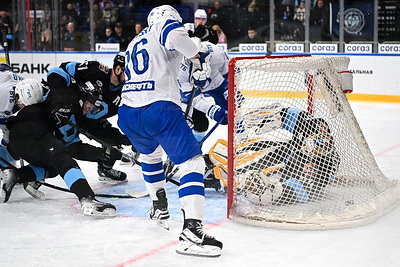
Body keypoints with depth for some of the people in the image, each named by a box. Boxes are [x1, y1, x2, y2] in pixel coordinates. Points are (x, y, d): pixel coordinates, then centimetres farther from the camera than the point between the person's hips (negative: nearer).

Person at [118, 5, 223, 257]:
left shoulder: (134, 44, 31)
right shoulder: (166, 25, 9)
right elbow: (176, 36, -17)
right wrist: (198, 57, -3)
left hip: (127, 113, 8)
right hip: (160, 109, -7)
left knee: (150, 153, 36)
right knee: (193, 162, -7)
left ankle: (160, 208, 43)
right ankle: (192, 232, -21)